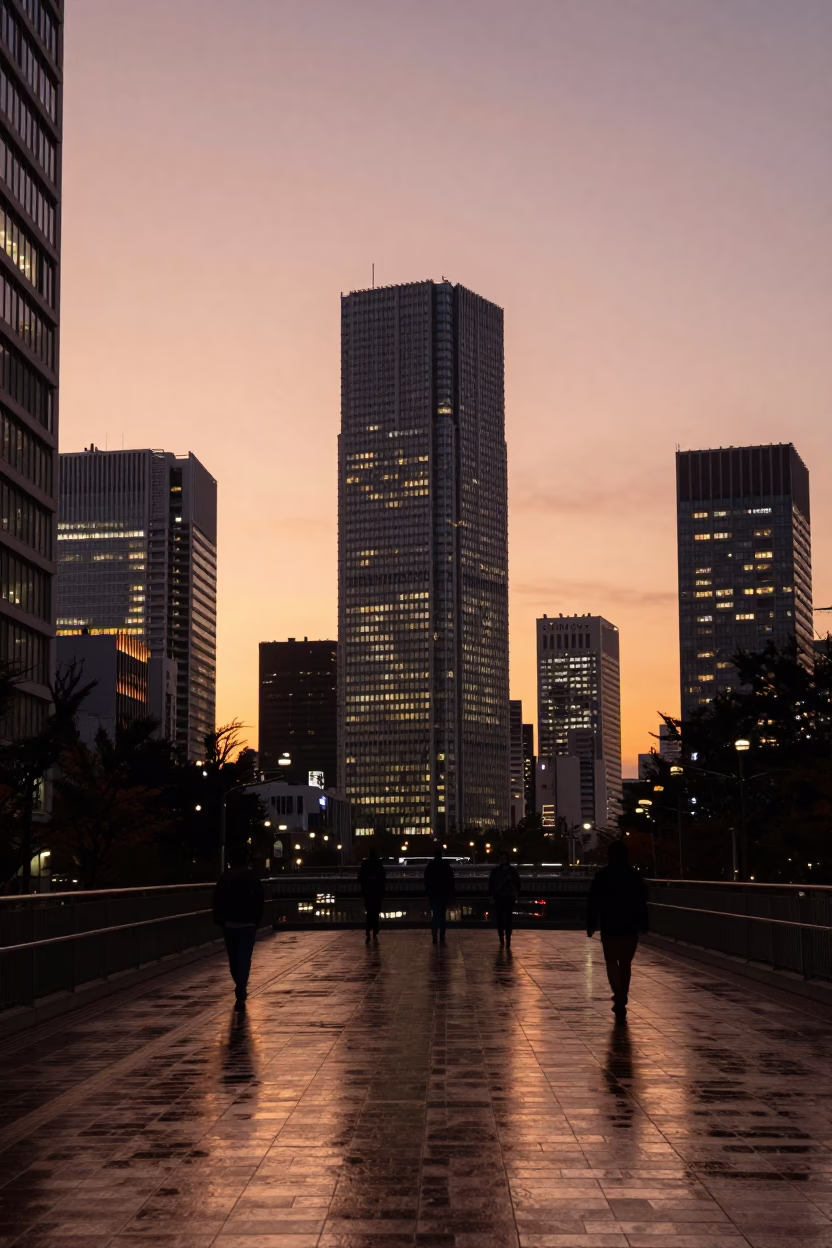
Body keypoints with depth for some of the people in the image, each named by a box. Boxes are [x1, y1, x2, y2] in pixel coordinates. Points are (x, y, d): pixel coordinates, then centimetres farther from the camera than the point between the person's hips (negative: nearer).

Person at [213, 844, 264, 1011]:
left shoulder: (224, 877, -1)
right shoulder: (253, 877, -1)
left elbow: (218, 901, -2)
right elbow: (259, 902, 1)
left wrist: (219, 921, 5)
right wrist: (257, 921, 8)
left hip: (229, 923, 1)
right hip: (248, 924, -1)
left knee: (234, 959, 16)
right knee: (244, 959, -2)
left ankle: (241, 991, 29)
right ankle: (241, 996, -12)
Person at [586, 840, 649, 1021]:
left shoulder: (603, 875, -4)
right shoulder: (634, 875, 2)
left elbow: (593, 902, -4)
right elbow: (642, 902, 3)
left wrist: (591, 924, 1)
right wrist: (643, 924, 8)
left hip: (609, 926, -2)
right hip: (630, 927, 2)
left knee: (612, 962, 3)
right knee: (625, 964, 14)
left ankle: (619, 1000, -15)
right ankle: (621, 1001, 20)